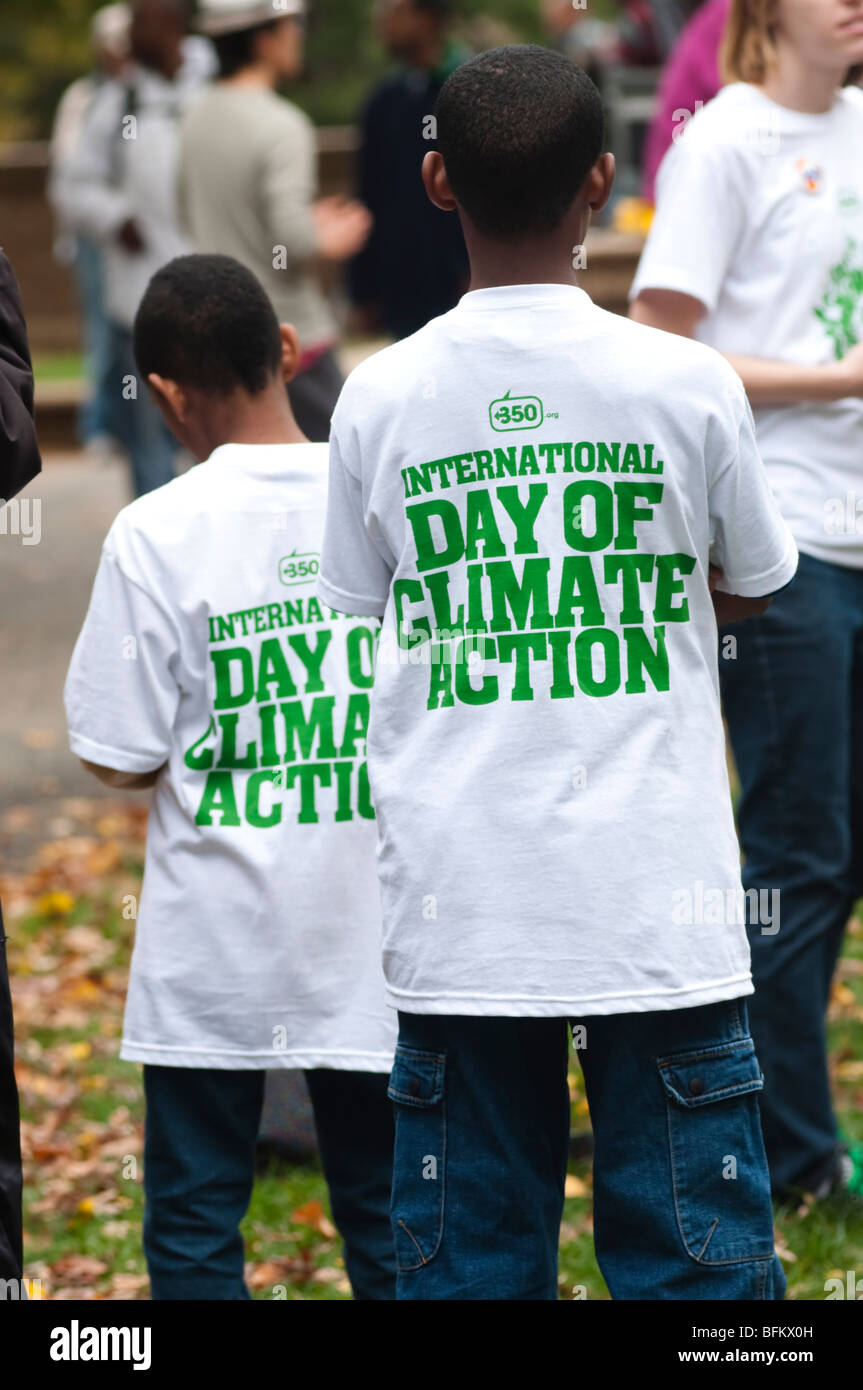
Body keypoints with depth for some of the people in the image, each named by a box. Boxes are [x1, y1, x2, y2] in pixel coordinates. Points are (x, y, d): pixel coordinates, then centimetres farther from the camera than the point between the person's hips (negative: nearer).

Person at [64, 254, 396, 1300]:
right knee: (384, 1214, 13)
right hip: (366, 934, 3)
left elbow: (119, 758, -8)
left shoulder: (157, 531, -11)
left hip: (212, 949, -2)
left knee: (193, 1223, 9)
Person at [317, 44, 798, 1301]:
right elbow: (754, 585, 11)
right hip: (657, 906, -1)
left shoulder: (379, 399, -2)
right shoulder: (689, 384, -5)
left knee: (468, 1256, 9)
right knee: (695, 1253, 5)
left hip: (457, 906, 2)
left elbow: (354, 626, 8)